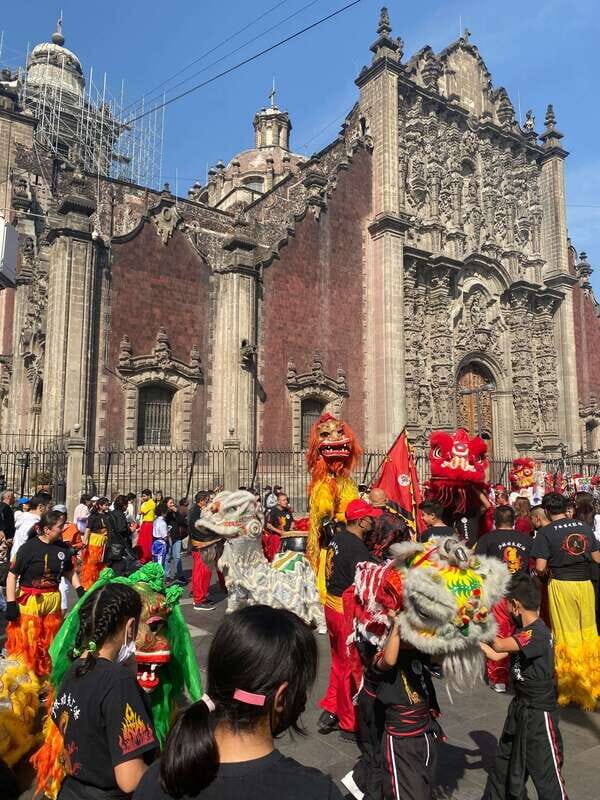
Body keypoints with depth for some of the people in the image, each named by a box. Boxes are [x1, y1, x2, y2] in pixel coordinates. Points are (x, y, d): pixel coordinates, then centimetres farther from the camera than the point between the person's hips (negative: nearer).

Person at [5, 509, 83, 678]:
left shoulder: (62, 548, -2)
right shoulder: (29, 548, -18)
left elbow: (69, 572, 12)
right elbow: (12, 575, -13)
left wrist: (80, 590, 2)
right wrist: (11, 603, -16)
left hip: (53, 601, 5)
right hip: (29, 602, -5)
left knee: (50, 643, 19)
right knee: (26, 644, 4)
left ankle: (46, 675, 38)